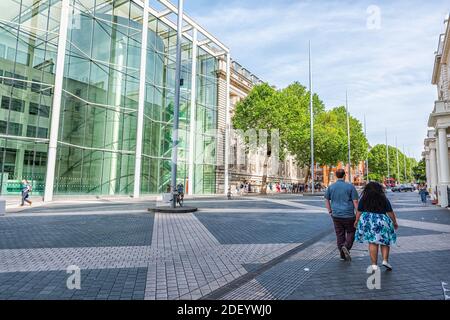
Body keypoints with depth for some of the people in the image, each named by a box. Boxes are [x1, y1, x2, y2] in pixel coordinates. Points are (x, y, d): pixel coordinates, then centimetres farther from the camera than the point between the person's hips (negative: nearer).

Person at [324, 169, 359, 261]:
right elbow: (355, 202, -8)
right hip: (348, 215, -3)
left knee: (340, 235, 11)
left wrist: (330, 211, 15)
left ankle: (343, 255, 16)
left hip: (336, 215, 3)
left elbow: (327, 200, 8)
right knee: (351, 233, 15)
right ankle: (346, 246, -8)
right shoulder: (350, 187, -7)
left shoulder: (331, 187, 2)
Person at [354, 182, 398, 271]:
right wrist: (395, 222, 14)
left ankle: (374, 265, 5)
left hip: (367, 221, 1)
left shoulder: (364, 198, 3)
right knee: (385, 242, 17)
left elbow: (359, 211, 4)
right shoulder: (384, 198, 2)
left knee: (372, 243, 3)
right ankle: (385, 260, 11)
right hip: (382, 221, 0)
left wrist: (356, 221, 17)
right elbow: (390, 212, 2)